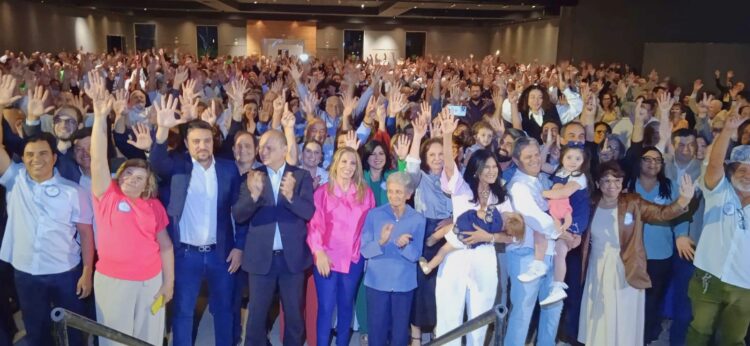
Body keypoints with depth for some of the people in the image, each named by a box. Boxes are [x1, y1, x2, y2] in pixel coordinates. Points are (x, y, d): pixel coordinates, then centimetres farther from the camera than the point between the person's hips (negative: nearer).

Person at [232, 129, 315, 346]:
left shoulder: (301, 176, -1)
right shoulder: (253, 177, 1)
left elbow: (310, 212, -11)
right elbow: (238, 215, -8)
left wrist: (291, 196, -31)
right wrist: (254, 195, -27)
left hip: (292, 257, 0)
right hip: (261, 257, 1)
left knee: (294, 314, 13)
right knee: (256, 315, 9)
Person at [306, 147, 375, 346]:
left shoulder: (365, 193, 5)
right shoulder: (323, 192, -3)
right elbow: (314, 224, -7)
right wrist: (319, 252, -17)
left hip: (354, 259, 3)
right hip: (327, 258, -3)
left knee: (346, 306, 15)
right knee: (326, 307, -1)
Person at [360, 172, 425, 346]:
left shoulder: (418, 219, -3)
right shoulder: (374, 215, -5)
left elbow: (415, 255, -5)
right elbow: (365, 250, -10)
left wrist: (404, 245, -26)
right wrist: (381, 242, -29)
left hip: (404, 283, 1)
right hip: (377, 282, -1)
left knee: (400, 331, 13)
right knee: (377, 329, 8)